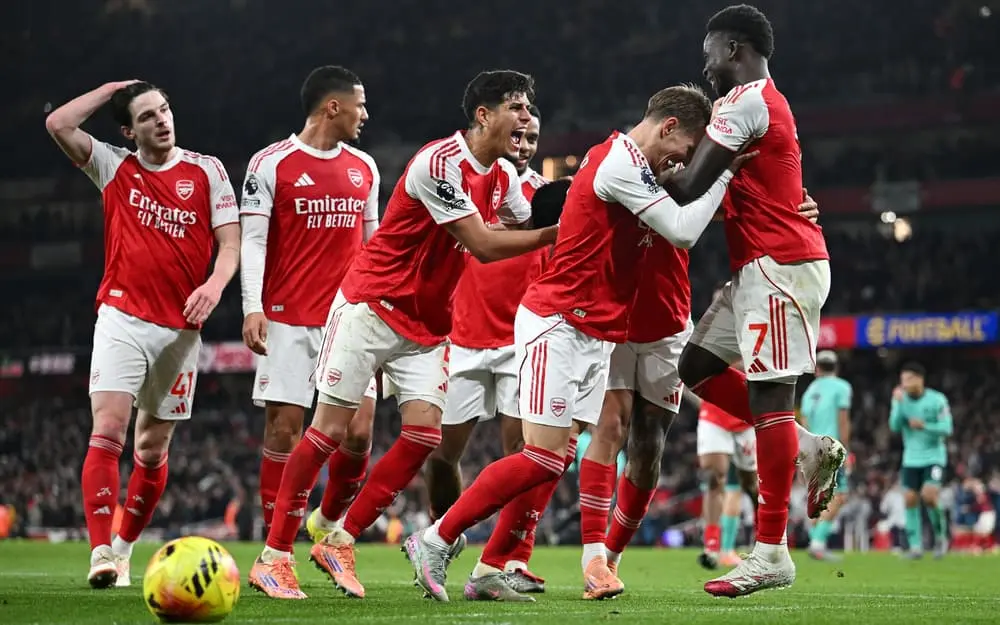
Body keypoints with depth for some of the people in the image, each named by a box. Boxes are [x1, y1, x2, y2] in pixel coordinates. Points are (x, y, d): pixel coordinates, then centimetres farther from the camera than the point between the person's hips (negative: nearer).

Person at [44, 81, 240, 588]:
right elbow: (58, 125, -5)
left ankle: (125, 547, 23)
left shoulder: (207, 171, 6)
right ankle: (101, 553, -22)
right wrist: (111, 89, 4)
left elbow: (230, 242, 1)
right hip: (123, 320, -1)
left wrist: (215, 284, -18)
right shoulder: (114, 168, 7)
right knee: (108, 430, -17)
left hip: (181, 329, 1)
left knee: (153, 447, 8)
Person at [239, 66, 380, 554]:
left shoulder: (364, 168, 14)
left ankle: (328, 521, 20)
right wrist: (252, 308, -15)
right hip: (288, 319, -4)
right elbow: (252, 240, -5)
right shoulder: (271, 164, -2)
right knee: (283, 429, -4)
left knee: (359, 433, -4)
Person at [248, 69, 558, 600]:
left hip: (426, 326, 7)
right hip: (371, 306, -7)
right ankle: (273, 556, 2)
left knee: (424, 432, -8)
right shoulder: (440, 162, -20)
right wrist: (556, 233, -19)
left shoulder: (503, 176, 7)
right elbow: (483, 245, -22)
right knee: (330, 427, -5)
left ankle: (340, 541, 4)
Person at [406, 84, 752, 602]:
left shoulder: (618, 158, 14)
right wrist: (724, 173, -11)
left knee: (554, 457, 5)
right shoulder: (621, 163, -16)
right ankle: (434, 542, -4)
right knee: (545, 458, -12)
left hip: (591, 334, 10)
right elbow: (682, 232, -18)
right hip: (558, 325, -10)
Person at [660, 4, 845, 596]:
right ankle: (809, 450, 14)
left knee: (768, 394, -7)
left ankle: (772, 552, -5)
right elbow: (725, 193, 19)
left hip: (778, 266, -10)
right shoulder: (768, 103, 21)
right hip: (763, 267, 10)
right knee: (699, 366, 13)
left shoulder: (745, 100, -12)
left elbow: (689, 188, -17)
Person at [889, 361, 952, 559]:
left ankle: (940, 536, 4)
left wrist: (924, 425, -25)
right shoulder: (901, 399, 1)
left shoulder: (937, 400, -10)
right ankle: (915, 546, 5)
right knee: (910, 500, -3)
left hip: (934, 456, -4)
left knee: (928, 496, -19)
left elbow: (947, 429, -12)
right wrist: (898, 403, -21)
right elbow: (894, 426, -9)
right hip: (911, 458, 4)